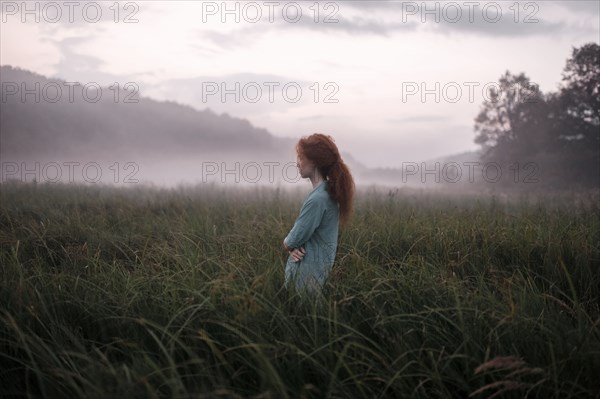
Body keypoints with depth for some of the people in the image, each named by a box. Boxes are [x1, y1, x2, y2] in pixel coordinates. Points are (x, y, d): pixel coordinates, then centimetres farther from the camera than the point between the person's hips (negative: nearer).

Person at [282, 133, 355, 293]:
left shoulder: (317, 199, -24)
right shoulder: (328, 192, 7)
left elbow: (293, 240, -19)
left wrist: (287, 243, 3)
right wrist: (292, 246, -8)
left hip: (307, 273, -9)